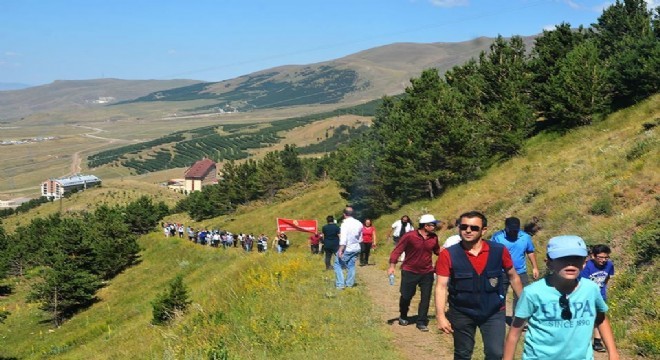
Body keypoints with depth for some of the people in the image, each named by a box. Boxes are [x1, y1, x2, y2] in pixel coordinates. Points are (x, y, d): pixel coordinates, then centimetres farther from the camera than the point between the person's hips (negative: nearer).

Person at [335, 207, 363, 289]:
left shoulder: (345, 224, -17)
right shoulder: (359, 223, 3)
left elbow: (343, 239, -22)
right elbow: (360, 238, 13)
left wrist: (340, 250, -20)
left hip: (346, 249, -6)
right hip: (356, 248, 6)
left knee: (338, 264, 4)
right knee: (351, 265, 16)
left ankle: (340, 284, -1)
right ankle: (350, 283, 21)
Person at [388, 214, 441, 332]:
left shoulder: (433, 238, -3)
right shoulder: (409, 236, -17)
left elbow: (437, 251, 14)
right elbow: (397, 250, -13)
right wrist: (392, 266, -18)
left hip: (427, 273, 3)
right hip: (410, 272, -3)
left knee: (425, 298, 3)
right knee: (406, 296, 10)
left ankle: (421, 322, 14)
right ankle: (403, 316, 35)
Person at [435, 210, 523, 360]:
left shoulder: (499, 251, -9)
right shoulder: (449, 255, -13)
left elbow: (513, 277, 4)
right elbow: (441, 287, -14)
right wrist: (441, 316, -22)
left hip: (494, 313, 0)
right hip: (462, 313, 0)